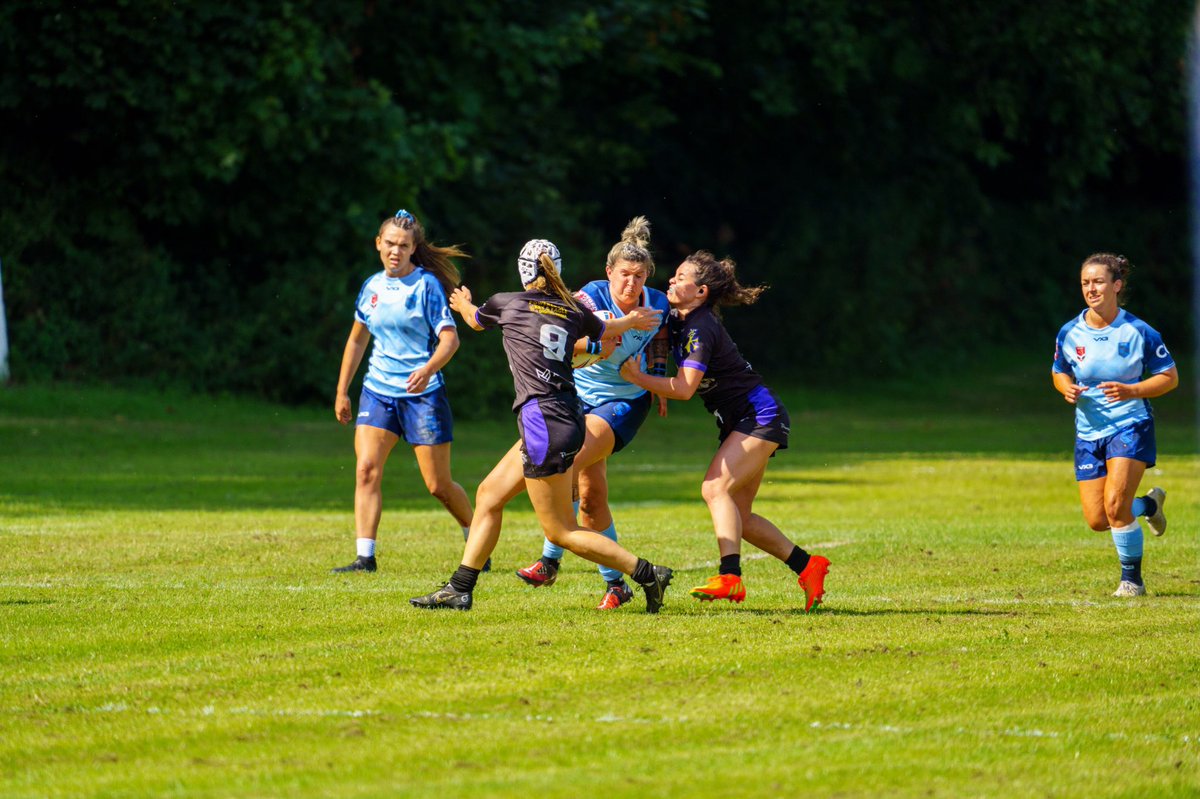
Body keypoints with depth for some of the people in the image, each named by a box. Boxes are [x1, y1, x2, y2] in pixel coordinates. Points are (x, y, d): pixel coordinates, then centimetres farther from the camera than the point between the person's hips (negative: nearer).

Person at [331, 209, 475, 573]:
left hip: (422, 393, -4)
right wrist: (342, 391, 19)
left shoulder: (427, 285, -8)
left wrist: (428, 369, -33)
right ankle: (365, 557, -13)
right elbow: (357, 340, 20)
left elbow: (450, 338, -15)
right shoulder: (372, 287, 8)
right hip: (378, 390, 5)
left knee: (439, 485, 1)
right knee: (366, 470, -13)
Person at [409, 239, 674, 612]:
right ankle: (459, 589, 19)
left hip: (541, 420, -8)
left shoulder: (506, 303, -2)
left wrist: (463, 303, 47)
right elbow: (606, 330, 33)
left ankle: (648, 574, -7)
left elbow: (474, 319, 22)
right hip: (568, 417, 8)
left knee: (561, 531, -2)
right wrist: (633, 320, 55)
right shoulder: (573, 312, 9)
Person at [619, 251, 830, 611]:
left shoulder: (700, 329, -21)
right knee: (738, 516, 6)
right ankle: (808, 567, 14)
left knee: (716, 489, -24)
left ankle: (730, 578, -31)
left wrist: (637, 377, -28)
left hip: (760, 416, -10)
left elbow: (684, 388, -29)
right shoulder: (677, 320, 7)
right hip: (738, 422, 10)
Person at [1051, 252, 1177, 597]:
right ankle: (1150, 504, 35)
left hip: (1131, 426, -4)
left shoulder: (1139, 332, -11)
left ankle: (1132, 579, 0)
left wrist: (1131, 391, -20)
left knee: (1115, 505, -20)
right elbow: (1059, 372, 15)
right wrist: (1067, 388, -9)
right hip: (1089, 432, 4)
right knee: (1097, 520, 3)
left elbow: (1170, 377, -4)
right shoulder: (1069, 334, -2)